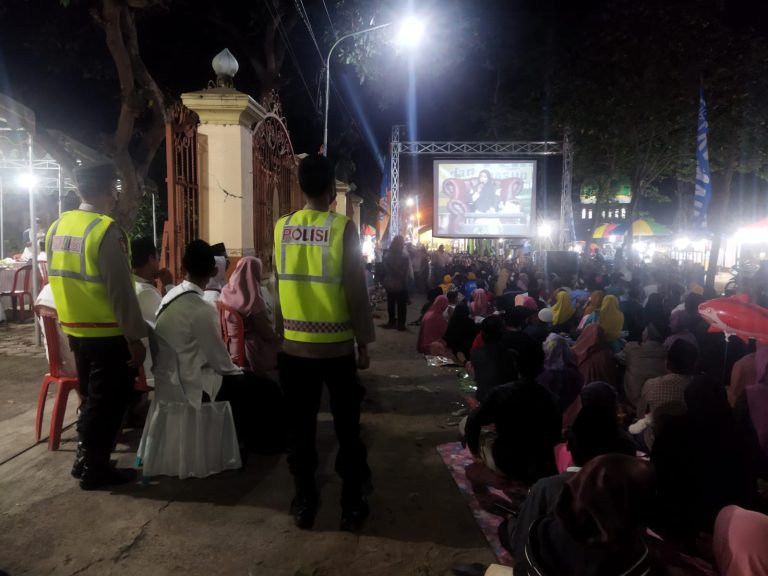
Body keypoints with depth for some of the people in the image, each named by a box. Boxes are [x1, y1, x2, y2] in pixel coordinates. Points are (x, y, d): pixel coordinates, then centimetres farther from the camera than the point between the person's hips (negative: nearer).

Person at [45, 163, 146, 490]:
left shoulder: (57, 227, 6)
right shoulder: (106, 231, -19)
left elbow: (59, 280, 13)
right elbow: (120, 290, -21)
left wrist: (72, 318, 21)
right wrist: (135, 337, -16)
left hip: (76, 330, 8)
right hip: (108, 334, -8)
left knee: (92, 398, 23)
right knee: (108, 402, 8)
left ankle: (84, 459, 34)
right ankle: (95, 470, 20)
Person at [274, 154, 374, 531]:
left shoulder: (281, 228, 0)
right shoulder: (342, 227, -10)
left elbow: (278, 286, 8)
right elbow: (356, 291, -9)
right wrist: (364, 343, -1)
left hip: (294, 345, 3)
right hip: (336, 345, -3)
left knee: (300, 427, 12)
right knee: (347, 428, 10)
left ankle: (304, 503, 24)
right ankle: (352, 506, 20)